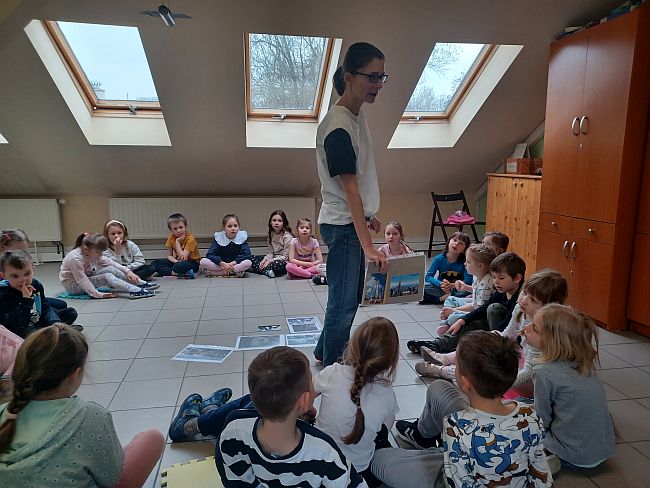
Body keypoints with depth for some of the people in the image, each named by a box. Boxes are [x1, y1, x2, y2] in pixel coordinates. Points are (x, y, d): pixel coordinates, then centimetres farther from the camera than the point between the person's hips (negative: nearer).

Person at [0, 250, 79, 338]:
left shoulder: (36, 284, -4)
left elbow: (46, 308, 6)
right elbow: (19, 325, -30)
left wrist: (55, 323, -13)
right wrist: (26, 299, -37)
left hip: (39, 322, 7)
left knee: (71, 312, 8)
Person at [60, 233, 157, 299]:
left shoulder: (93, 253, -7)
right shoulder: (75, 258, -30)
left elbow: (110, 262, -5)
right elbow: (82, 280, -33)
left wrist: (128, 271, -17)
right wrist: (98, 294, -40)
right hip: (73, 285, -7)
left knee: (111, 269, -13)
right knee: (107, 276, -26)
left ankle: (142, 284, -18)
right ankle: (134, 291, -40)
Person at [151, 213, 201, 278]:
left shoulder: (190, 239, -18)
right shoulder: (171, 237, -2)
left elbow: (183, 257, -25)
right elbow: (169, 256, 1)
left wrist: (177, 241, -22)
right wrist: (175, 261, -22)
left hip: (192, 263, -7)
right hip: (177, 261, 7)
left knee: (180, 265, -42)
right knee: (155, 264, -13)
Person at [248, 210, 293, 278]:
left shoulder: (287, 236, -14)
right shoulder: (271, 235, 7)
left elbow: (285, 256, -16)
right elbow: (270, 252, 8)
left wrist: (270, 261, -20)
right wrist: (265, 259, -13)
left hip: (283, 261, -8)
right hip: (273, 259, 8)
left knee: (278, 264, -42)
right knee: (252, 259, -4)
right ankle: (267, 271, -26)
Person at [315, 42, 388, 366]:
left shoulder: (357, 115, 7)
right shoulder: (338, 127, -22)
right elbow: (349, 188, -26)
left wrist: (369, 215, 21)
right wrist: (368, 246, -27)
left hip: (354, 221, 10)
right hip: (342, 226, -10)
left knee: (351, 297, 21)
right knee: (343, 302, 1)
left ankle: (324, 352, 40)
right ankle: (331, 368, 20)